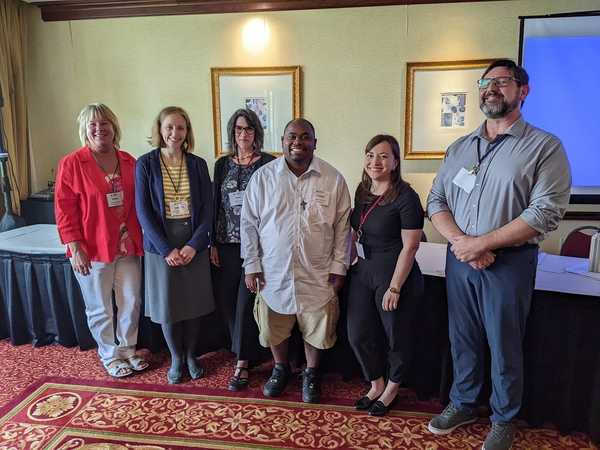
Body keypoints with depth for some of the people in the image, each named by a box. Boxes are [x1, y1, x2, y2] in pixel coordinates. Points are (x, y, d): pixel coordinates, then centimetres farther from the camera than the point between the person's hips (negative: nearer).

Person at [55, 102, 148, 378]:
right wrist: (75, 249, -13)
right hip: (91, 250, -4)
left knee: (131, 303, 14)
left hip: (128, 246, 4)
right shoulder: (71, 164, -8)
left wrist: (141, 238, 8)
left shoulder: (129, 162, 4)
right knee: (100, 309, 10)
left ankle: (128, 349, 35)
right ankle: (110, 356, 30)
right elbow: (64, 210, -9)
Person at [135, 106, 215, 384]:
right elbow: (143, 211, -7)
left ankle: (191, 355, 31)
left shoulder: (198, 164, 2)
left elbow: (207, 208, 0)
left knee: (193, 303, 10)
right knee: (167, 305, 7)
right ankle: (176, 358, 29)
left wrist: (194, 244, -11)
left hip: (194, 244, 2)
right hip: (160, 245, -1)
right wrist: (166, 249, -13)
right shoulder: (145, 164, -3)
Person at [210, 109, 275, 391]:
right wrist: (213, 244, 6)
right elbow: (215, 205, 10)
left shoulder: (268, 163, -2)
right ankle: (244, 353, 30)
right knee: (226, 300, 8)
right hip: (226, 243, 4)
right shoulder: (222, 164, 9)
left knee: (245, 302, -2)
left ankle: (242, 363, 11)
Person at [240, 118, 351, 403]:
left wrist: (339, 267, -1)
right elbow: (249, 224, 0)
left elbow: (342, 226, 1)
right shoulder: (262, 177, -4)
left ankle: (311, 373, 38)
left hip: (317, 273, 0)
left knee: (316, 327, 13)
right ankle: (280, 368, 43)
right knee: (274, 326, 16)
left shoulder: (333, 179, -3)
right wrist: (251, 266, -2)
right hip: (273, 272, 1)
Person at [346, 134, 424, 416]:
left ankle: (391, 389, 37)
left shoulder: (405, 197, -15)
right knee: (358, 335, 11)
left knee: (396, 337, 12)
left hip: (395, 276, -6)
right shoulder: (362, 191, 6)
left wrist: (394, 288, -17)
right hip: (362, 273, 7)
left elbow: (410, 246, -16)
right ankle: (376, 385, 35)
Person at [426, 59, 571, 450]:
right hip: (459, 260, 4)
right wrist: (459, 241, -13)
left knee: (504, 346, 10)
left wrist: (480, 243, -19)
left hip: (509, 263, -4)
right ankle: (463, 404, 37)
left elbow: (546, 212, -15)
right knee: (463, 340, 16)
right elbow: (436, 201, 6)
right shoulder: (460, 148, 9)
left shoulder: (545, 147, -5)